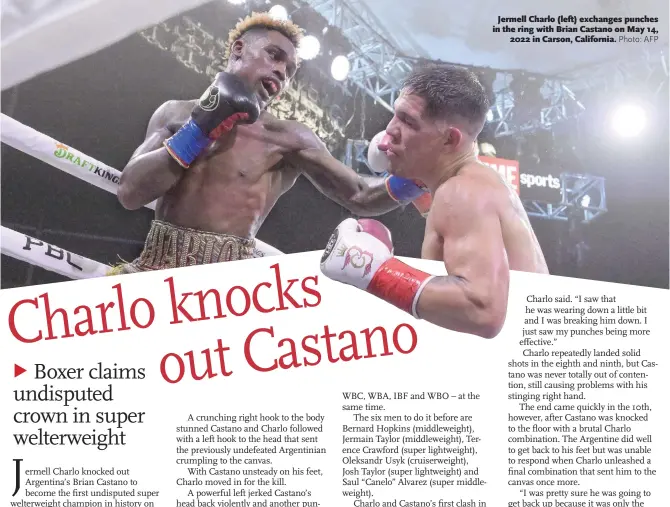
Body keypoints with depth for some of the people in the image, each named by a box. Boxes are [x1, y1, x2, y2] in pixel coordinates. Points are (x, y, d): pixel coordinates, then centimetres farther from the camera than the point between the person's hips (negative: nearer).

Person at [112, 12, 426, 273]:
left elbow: (359, 197, -2)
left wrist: (414, 178, -19)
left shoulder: (289, 138, 1)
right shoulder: (175, 113, 8)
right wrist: (201, 127, -8)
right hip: (159, 267, 2)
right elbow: (129, 193, -3)